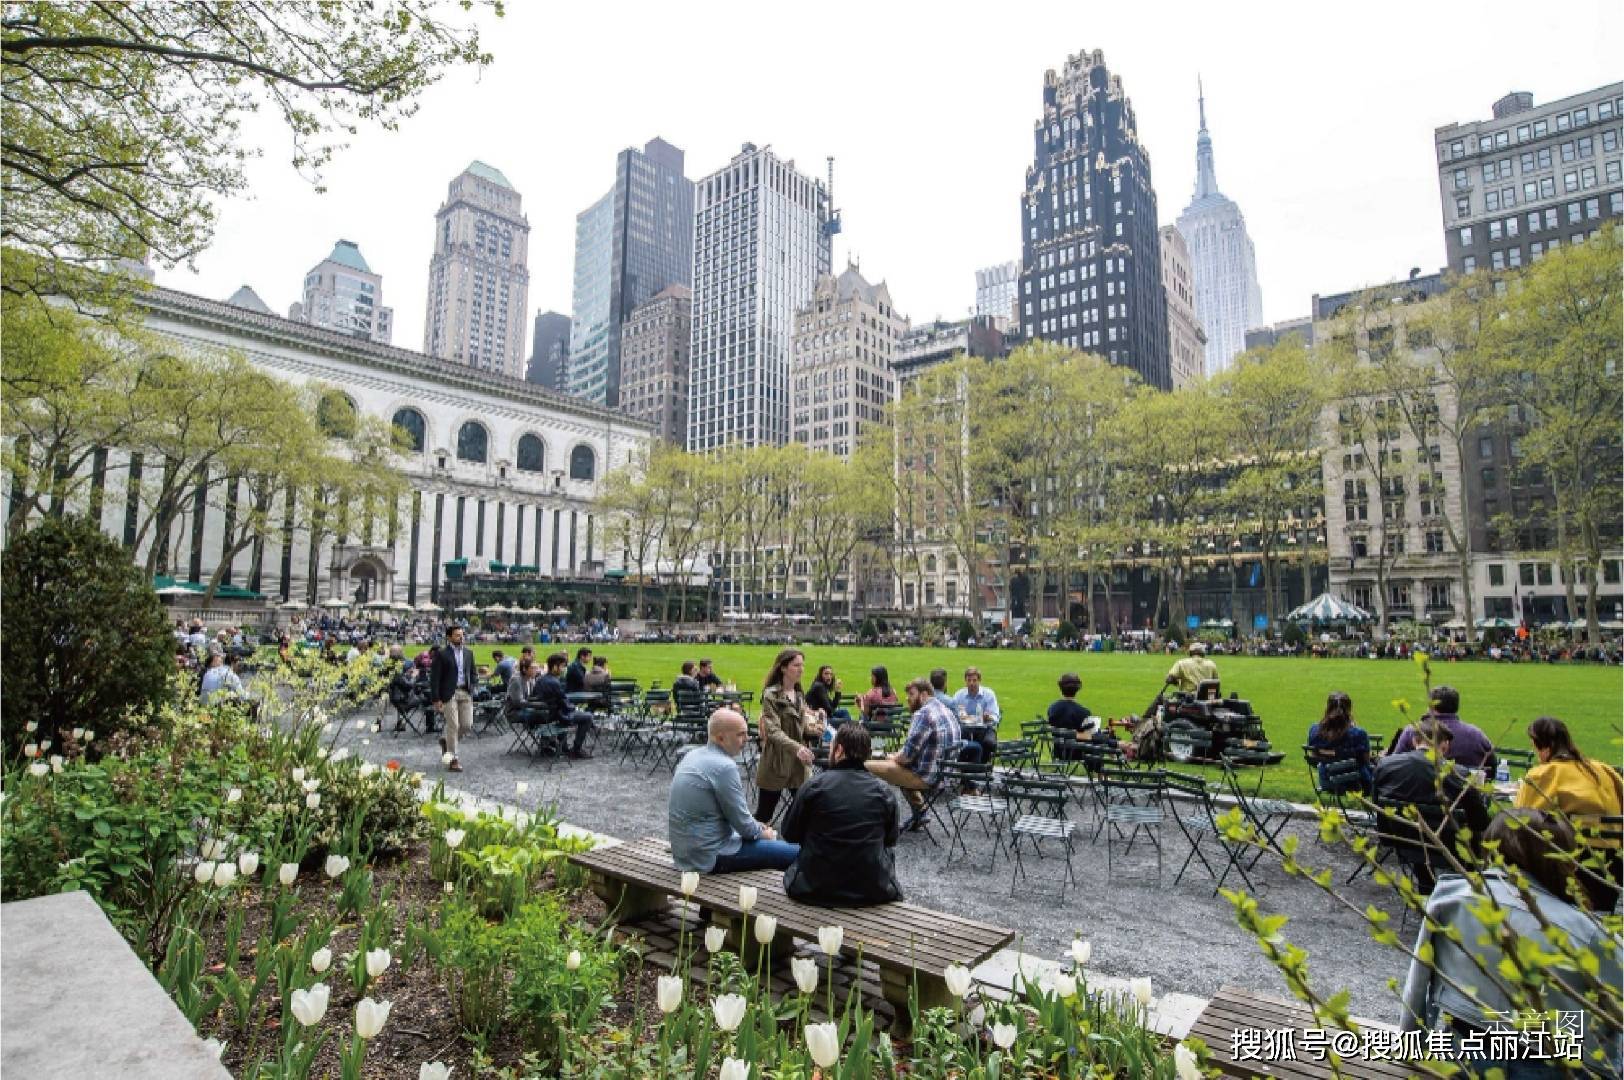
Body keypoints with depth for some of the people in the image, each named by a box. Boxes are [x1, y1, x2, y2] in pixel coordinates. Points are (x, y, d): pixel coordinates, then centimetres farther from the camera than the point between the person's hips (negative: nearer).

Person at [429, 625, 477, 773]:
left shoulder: (468, 652, 12)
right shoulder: (441, 654, -4)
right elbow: (434, 678, -6)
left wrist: (472, 691, 6)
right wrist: (436, 699, -11)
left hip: (466, 693, 5)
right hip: (449, 694, -5)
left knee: (467, 725, 3)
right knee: (453, 726, -4)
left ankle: (446, 741, 31)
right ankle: (452, 759, 7)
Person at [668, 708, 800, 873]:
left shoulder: (693, 755, 6)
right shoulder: (724, 767, -21)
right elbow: (741, 822, -14)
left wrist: (756, 826, 16)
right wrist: (763, 833, 5)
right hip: (711, 857, -10)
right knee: (796, 854, -9)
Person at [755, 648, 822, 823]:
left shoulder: (799, 694, 10)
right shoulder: (770, 695, -12)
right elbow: (773, 731, -20)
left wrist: (812, 730, -2)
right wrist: (796, 747, -34)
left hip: (800, 762, 6)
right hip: (776, 762, -6)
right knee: (764, 814, 6)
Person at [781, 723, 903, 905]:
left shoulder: (815, 785, -11)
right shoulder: (883, 791, -6)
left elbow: (789, 834, 1)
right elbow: (891, 840, 8)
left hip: (815, 890, -1)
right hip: (873, 892, 1)